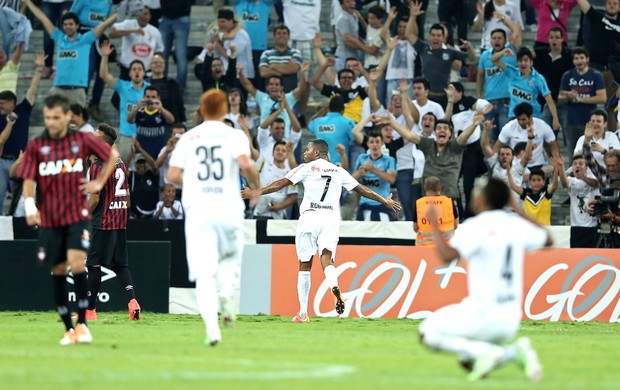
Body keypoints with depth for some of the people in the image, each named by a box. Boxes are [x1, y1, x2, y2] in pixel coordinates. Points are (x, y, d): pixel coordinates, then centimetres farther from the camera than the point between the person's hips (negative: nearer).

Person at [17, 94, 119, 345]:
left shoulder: (82, 140, 1)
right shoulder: (36, 146, 1)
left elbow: (112, 155, 15)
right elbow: (28, 179, -5)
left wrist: (99, 183, 7)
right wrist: (30, 205, -21)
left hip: (78, 215, -2)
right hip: (49, 219, 2)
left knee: (76, 263, -17)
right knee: (58, 271, 4)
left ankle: (82, 324, -8)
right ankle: (68, 329, 13)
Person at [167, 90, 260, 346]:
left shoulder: (188, 138, 9)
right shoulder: (234, 136, 3)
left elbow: (173, 175, 3)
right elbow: (245, 164, -14)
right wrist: (255, 184, 7)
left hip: (197, 209, 0)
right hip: (229, 208, 0)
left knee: (204, 273, -4)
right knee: (230, 257, 24)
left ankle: (211, 324, -22)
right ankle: (227, 291, -7)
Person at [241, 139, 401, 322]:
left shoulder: (306, 168, 4)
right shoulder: (339, 172, 16)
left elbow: (282, 183, -3)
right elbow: (361, 189, 21)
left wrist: (258, 192, -2)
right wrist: (384, 201, 31)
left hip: (310, 216, -2)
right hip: (331, 218, 2)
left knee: (305, 264, 7)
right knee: (327, 258, -7)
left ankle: (303, 312, 9)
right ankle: (334, 286, -42)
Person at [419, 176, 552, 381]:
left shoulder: (475, 226, -12)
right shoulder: (517, 224, 7)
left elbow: (447, 255, -25)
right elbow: (548, 240, 26)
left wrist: (434, 225, -12)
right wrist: (518, 210, 30)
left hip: (483, 314, -7)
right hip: (511, 319, 7)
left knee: (428, 333, 4)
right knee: (469, 360, 22)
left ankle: (486, 352, -14)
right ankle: (514, 352, -6)